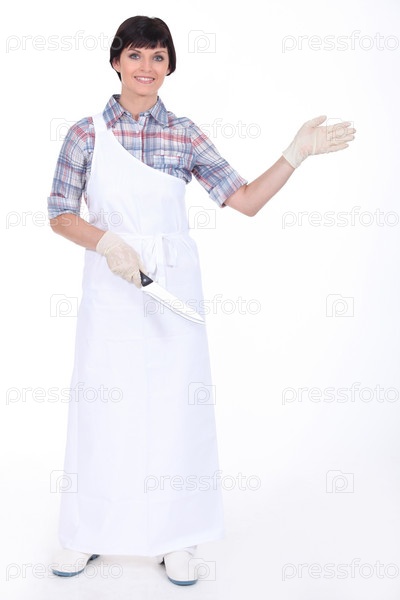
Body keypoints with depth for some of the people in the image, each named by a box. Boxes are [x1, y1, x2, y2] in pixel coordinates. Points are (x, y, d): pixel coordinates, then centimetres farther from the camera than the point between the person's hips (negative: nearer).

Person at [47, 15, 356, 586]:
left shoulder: (185, 135, 1)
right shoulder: (86, 133, -1)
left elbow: (246, 200, -3)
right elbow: (60, 214, 2)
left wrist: (297, 153, -13)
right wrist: (108, 243, -14)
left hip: (174, 284, 1)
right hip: (110, 287, 0)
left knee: (177, 404, 4)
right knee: (101, 405, 5)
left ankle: (176, 538, 21)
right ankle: (86, 533, 25)